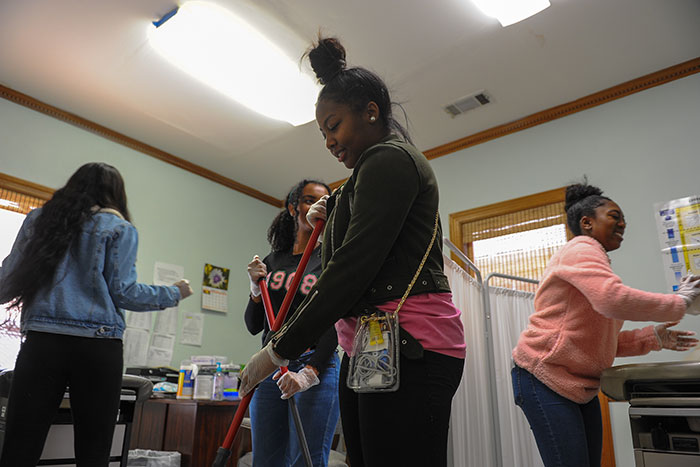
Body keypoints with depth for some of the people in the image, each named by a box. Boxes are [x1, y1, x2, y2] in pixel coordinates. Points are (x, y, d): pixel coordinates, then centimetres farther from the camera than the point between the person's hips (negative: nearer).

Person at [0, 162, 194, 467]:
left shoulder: (38, 219, 13)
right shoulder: (120, 229, 4)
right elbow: (122, 292, -3)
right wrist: (175, 294, 10)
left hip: (42, 341, 3)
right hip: (98, 347, -2)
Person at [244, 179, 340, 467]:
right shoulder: (272, 261, 13)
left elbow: (336, 324, -9)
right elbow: (254, 326, 15)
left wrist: (310, 373, -19)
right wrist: (256, 289, -1)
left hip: (316, 369, -4)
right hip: (270, 370, 5)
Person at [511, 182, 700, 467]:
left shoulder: (592, 257, 22)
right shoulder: (581, 249, -9)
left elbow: (599, 341, 21)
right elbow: (613, 299, -28)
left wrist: (653, 338, 8)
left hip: (580, 387, 10)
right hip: (545, 378, -10)